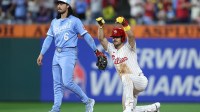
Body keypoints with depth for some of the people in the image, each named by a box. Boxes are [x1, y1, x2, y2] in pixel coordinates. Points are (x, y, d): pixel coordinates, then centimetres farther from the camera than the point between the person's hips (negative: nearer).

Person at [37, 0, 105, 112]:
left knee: (67, 82, -17)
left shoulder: (75, 21, -5)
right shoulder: (54, 22, 15)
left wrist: (96, 51, -13)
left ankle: (87, 101, -3)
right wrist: (42, 54, 10)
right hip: (57, 54, 7)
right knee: (57, 84, 5)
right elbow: (49, 38, 17)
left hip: (69, 53, -7)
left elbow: (86, 36, -8)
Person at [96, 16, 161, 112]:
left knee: (126, 77, -40)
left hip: (140, 80, -8)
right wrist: (100, 25, -13)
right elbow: (101, 38, 0)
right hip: (129, 86, 8)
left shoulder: (128, 47, -6)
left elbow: (131, 36, -26)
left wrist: (125, 24, -40)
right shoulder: (111, 49, 9)